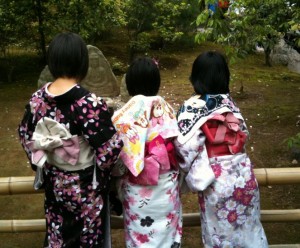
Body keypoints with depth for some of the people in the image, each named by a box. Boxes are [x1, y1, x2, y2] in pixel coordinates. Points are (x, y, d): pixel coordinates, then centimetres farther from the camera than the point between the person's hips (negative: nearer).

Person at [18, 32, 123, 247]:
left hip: (53, 182, 5)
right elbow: (109, 150, -25)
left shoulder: (37, 98, -8)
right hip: (85, 187, -5)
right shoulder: (90, 103, -26)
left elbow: (25, 135, 5)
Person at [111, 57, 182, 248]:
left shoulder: (126, 114, -15)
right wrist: (172, 173, 13)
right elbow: (178, 146, -2)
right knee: (166, 229, 18)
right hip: (167, 185, 3)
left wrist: (118, 173, 7)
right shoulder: (167, 109, -6)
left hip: (138, 188, -2)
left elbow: (121, 154, -13)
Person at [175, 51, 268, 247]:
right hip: (243, 175, 4)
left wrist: (193, 174, 0)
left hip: (216, 181, -4)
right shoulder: (230, 102, 1)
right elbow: (243, 136, 7)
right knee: (248, 231, 20)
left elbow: (185, 148, -17)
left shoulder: (191, 108, -12)